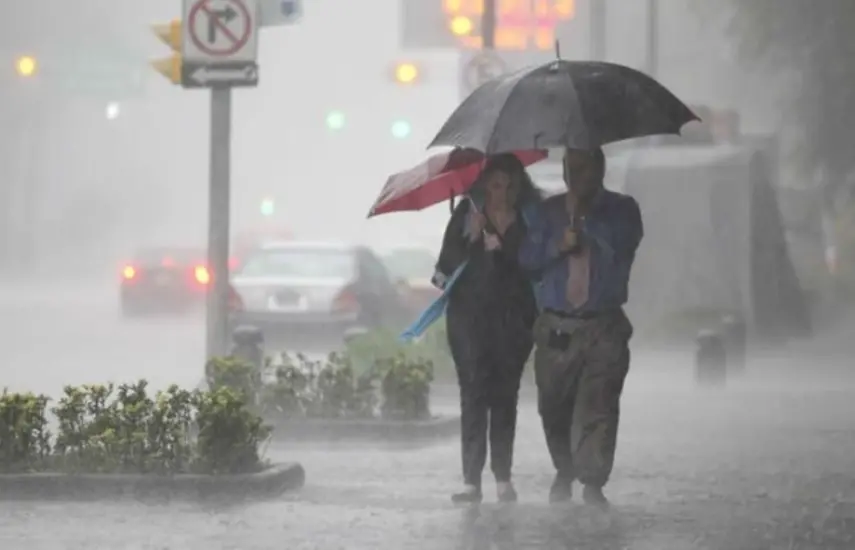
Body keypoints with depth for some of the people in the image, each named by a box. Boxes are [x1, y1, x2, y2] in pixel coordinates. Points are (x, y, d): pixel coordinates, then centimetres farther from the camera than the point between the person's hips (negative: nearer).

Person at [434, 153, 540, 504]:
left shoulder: (529, 219, 4)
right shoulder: (468, 214, 2)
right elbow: (448, 263, -1)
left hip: (512, 319, 1)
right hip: (470, 315, -1)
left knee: (505, 396, 4)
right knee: (473, 394, -5)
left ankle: (503, 478, 11)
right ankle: (471, 479, -5)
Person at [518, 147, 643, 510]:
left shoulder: (621, 209, 6)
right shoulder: (549, 211, 13)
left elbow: (623, 243, -14)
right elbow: (527, 258, 5)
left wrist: (582, 213, -13)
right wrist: (557, 246, -12)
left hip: (604, 327, -2)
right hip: (555, 327, 2)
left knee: (598, 407, -13)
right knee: (554, 408, 7)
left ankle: (592, 483, -12)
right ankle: (565, 473, 29)